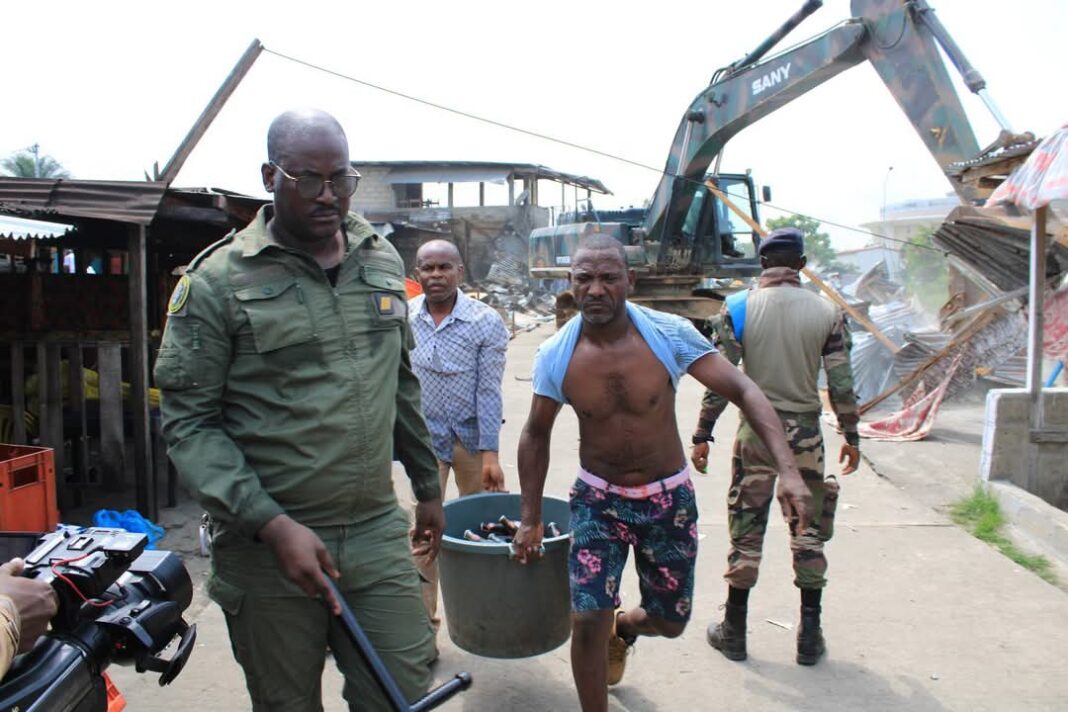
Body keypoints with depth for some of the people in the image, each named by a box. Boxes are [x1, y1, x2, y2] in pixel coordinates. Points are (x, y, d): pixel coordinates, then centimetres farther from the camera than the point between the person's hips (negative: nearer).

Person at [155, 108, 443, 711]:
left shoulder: (384, 261, 8)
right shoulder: (217, 280, -7)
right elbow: (189, 423, -9)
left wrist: (428, 486, 18)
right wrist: (274, 525, -18)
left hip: (378, 532, 3)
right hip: (267, 544, -3)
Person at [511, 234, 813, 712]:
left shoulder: (670, 333, -18)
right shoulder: (555, 355, -13)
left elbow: (744, 391, -14)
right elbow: (536, 435, 1)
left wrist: (789, 470, -26)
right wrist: (530, 520, 3)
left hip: (669, 499, 1)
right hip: (598, 499, 0)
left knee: (670, 622, 15)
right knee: (587, 622, -9)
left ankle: (623, 627, 52)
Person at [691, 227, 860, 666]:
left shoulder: (738, 309, -5)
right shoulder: (826, 312, -1)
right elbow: (841, 384, -1)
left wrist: (702, 435, -1)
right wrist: (851, 437, 11)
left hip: (756, 429, -1)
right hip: (806, 432, 1)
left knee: (746, 530, 9)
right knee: (808, 531, 13)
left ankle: (734, 632, 20)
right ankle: (810, 635, 21)